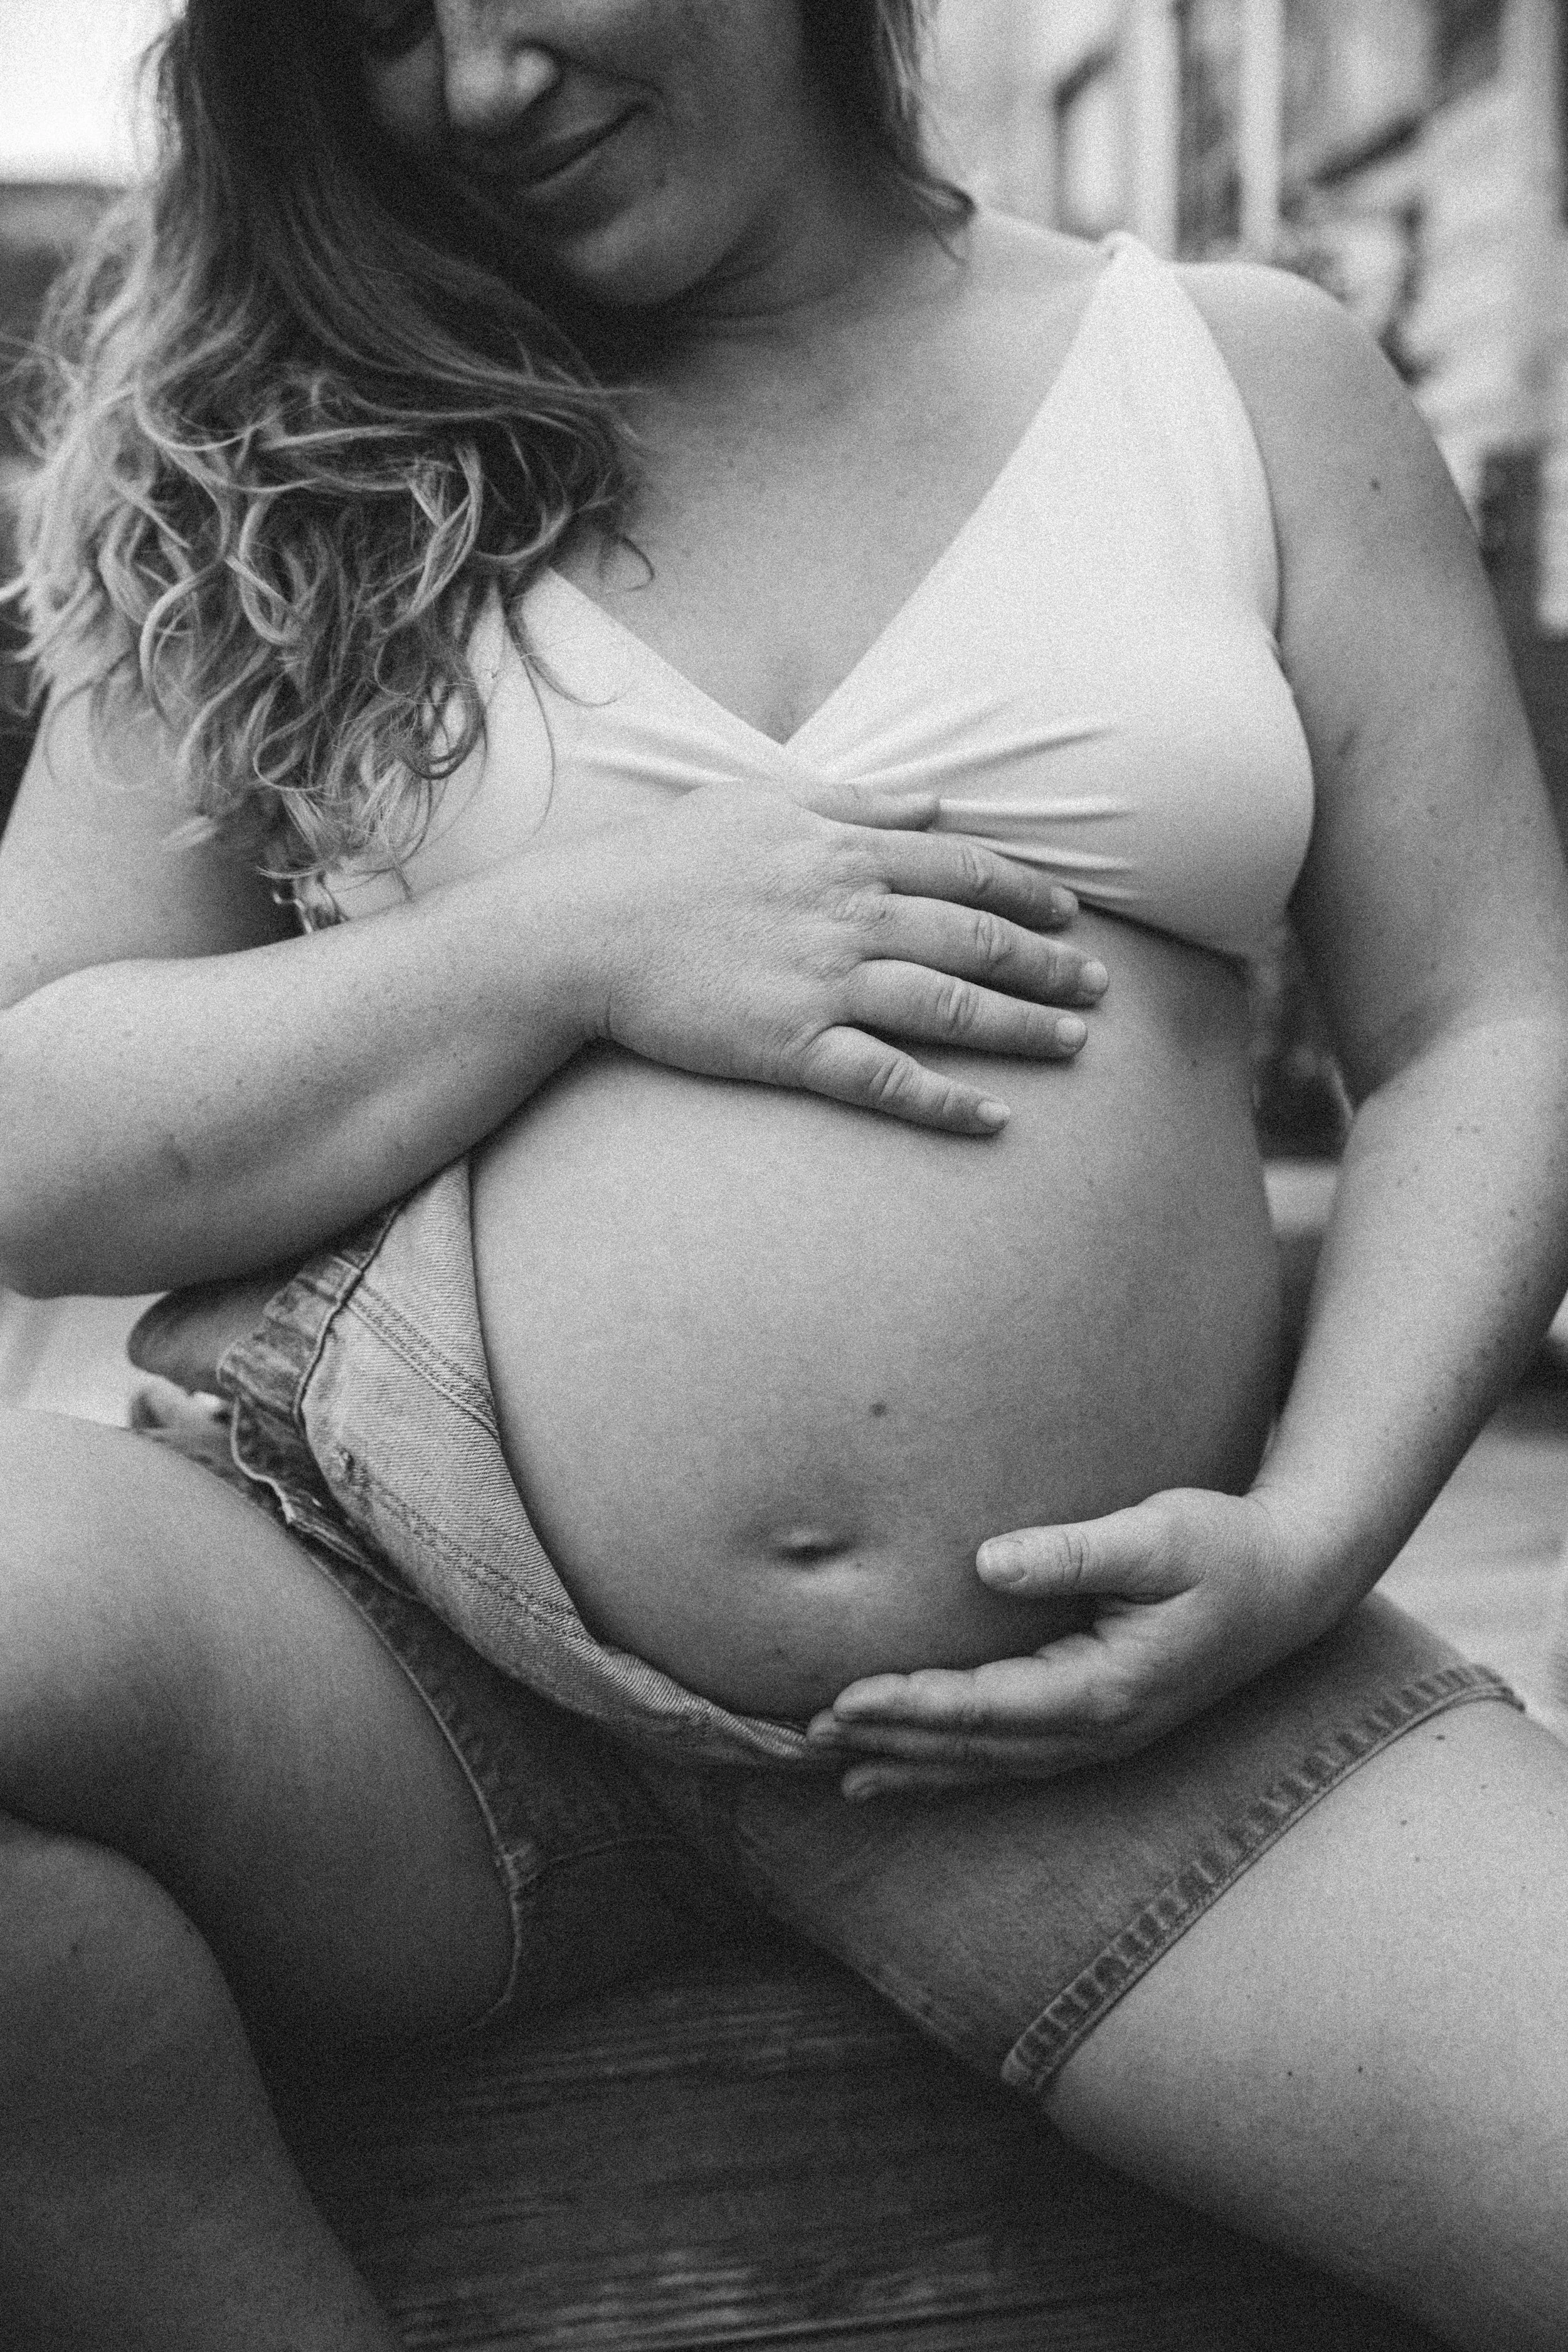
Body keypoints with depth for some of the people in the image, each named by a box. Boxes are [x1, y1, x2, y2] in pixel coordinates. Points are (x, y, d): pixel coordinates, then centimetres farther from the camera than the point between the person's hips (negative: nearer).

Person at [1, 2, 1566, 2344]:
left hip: (1064, 1706, 0)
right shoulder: (300, 475, 9)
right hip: (390, 1620, 1)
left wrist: (1311, 1534, -7)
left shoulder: (1243, 379, 10)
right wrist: (578, 940, -10)